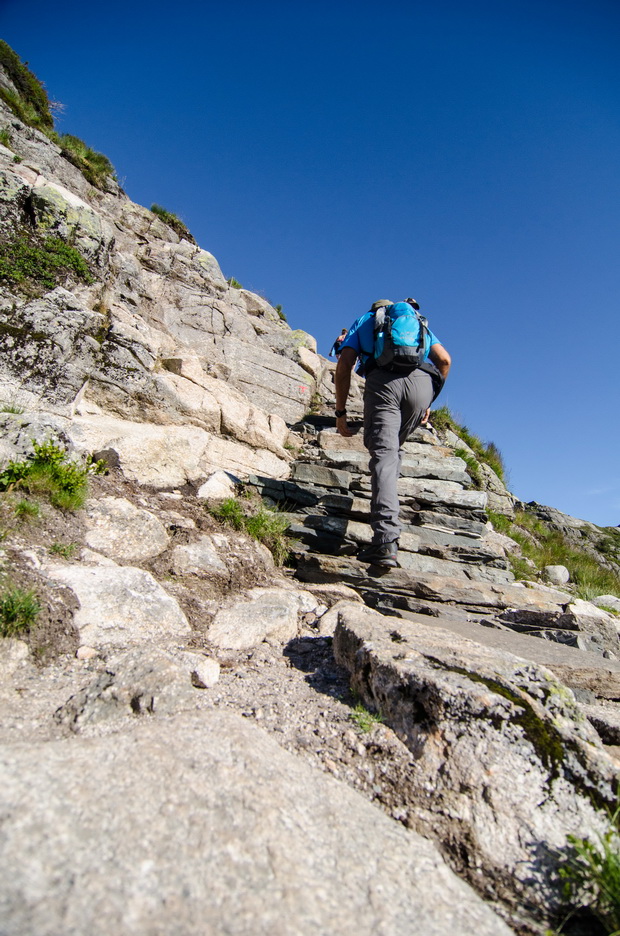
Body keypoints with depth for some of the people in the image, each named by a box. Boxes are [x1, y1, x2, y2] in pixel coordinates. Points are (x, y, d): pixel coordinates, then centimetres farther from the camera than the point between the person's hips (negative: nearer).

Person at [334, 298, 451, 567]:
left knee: (384, 454, -10)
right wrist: (427, 401, 27)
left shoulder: (364, 321, 31)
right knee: (394, 448, 22)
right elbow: (444, 359, 19)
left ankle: (386, 541, -27)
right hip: (422, 381, 3)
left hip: (382, 380, -2)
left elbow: (344, 365, 13)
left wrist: (340, 411, 14)